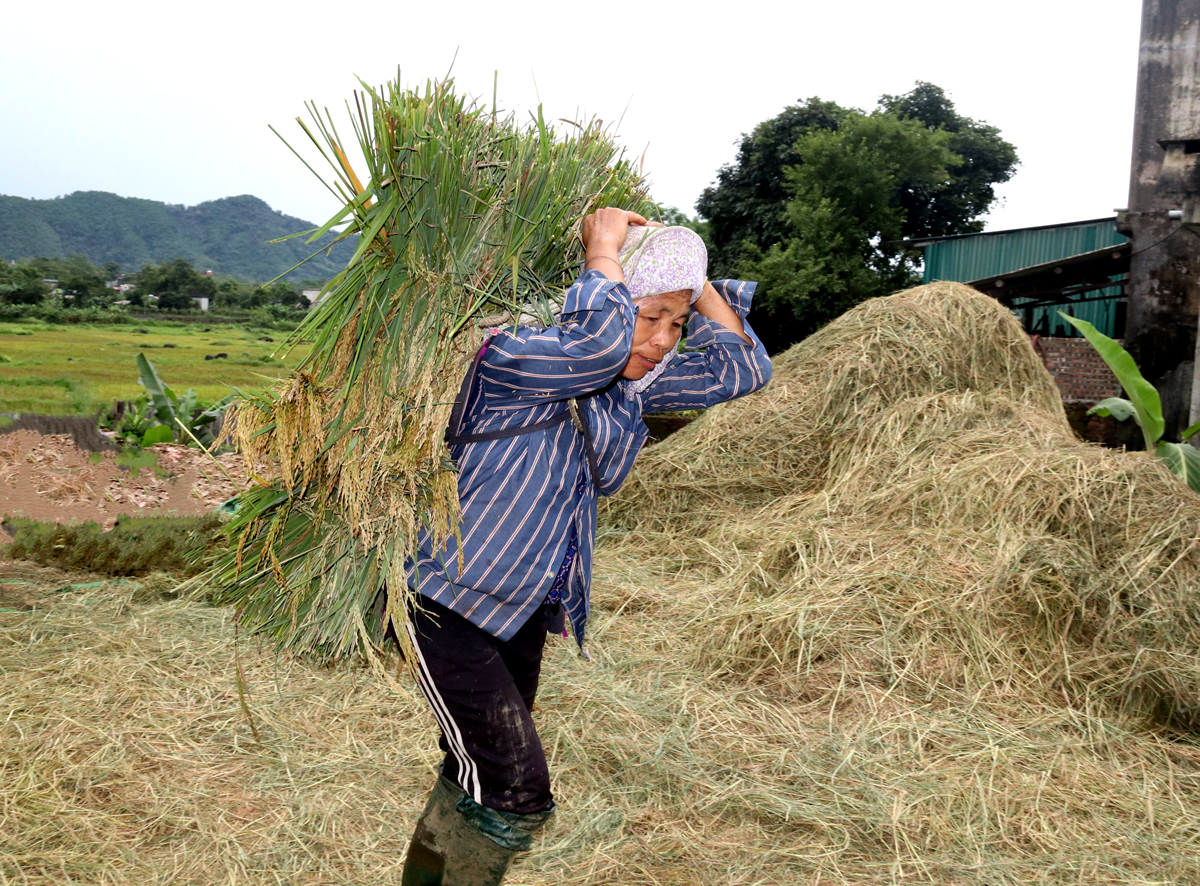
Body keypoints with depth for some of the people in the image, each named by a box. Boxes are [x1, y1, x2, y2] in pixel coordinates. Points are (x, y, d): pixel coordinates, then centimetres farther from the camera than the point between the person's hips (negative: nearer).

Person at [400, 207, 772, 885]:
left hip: (524, 611, 7)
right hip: (450, 606, -7)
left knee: (476, 782, 18)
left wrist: (689, 270, -4)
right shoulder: (507, 359, -19)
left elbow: (743, 367, 4)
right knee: (517, 795, -9)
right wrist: (604, 252, -21)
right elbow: (599, 342, -39)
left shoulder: (633, 385, 3)